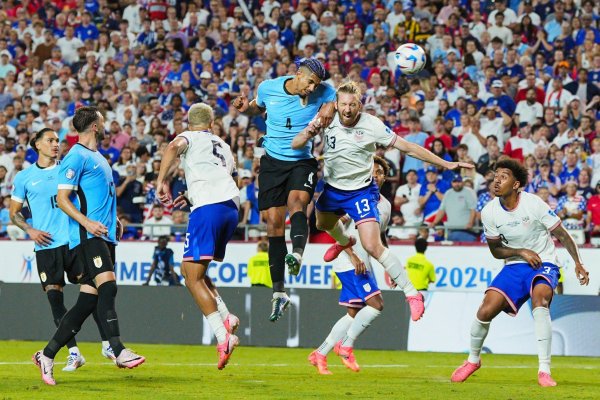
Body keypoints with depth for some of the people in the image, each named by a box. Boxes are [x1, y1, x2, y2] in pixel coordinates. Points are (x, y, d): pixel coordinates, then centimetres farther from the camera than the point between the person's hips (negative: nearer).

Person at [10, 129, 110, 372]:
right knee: (55, 296, -4)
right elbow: (14, 213, 13)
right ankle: (73, 353, 1)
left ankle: (107, 343, 2)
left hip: (73, 240, 0)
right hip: (46, 245, 0)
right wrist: (30, 230, -5)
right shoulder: (24, 178, 8)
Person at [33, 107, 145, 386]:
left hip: (103, 236, 9)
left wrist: (113, 221, 21)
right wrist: (86, 222, -22)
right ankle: (118, 352, -32)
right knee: (107, 285, -23)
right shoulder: (77, 157, -6)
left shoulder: (97, 158, 23)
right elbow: (62, 198, -11)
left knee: (89, 299, 3)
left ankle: (48, 355, 9)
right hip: (87, 236, -9)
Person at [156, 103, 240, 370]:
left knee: (193, 277, -5)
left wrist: (162, 182, -10)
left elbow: (174, 147, -12)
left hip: (208, 208, -7)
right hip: (232, 206, 7)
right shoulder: (223, 146, 32)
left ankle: (223, 337, -17)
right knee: (189, 269, 19)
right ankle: (227, 319, 6)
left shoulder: (190, 137, 12)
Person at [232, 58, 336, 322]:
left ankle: (297, 254, -57)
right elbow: (257, 108, 16)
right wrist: (245, 108, -7)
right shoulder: (268, 88, -2)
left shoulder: (323, 93, -9)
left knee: (297, 201, -32)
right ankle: (278, 292, 4)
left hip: (303, 161, -2)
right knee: (274, 222, -2)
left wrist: (328, 110, -20)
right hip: (273, 161, 2)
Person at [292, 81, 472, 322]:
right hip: (331, 189, 5)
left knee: (373, 247, -19)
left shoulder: (372, 126, -22)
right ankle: (344, 242, 71)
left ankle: (411, 293, -11)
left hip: (361, 192, -5)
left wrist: (447, 164, -19)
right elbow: (295, 145, -16)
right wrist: (307, 134, -40)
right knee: (323, 225, 33)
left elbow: (407, 148, -17)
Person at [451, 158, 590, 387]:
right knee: (485, 310, -13)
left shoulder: (534, 204, -17)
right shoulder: (489, 212, -7)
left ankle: (544, 371, -30)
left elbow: (561, 235, -6)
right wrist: (521, 252, -11)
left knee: (540, 299, -34)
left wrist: (578, 263, -11)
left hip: (543, 265, -3)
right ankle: (473, 360, 18)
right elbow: (496, 250, 5)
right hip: (514, 266, 3)